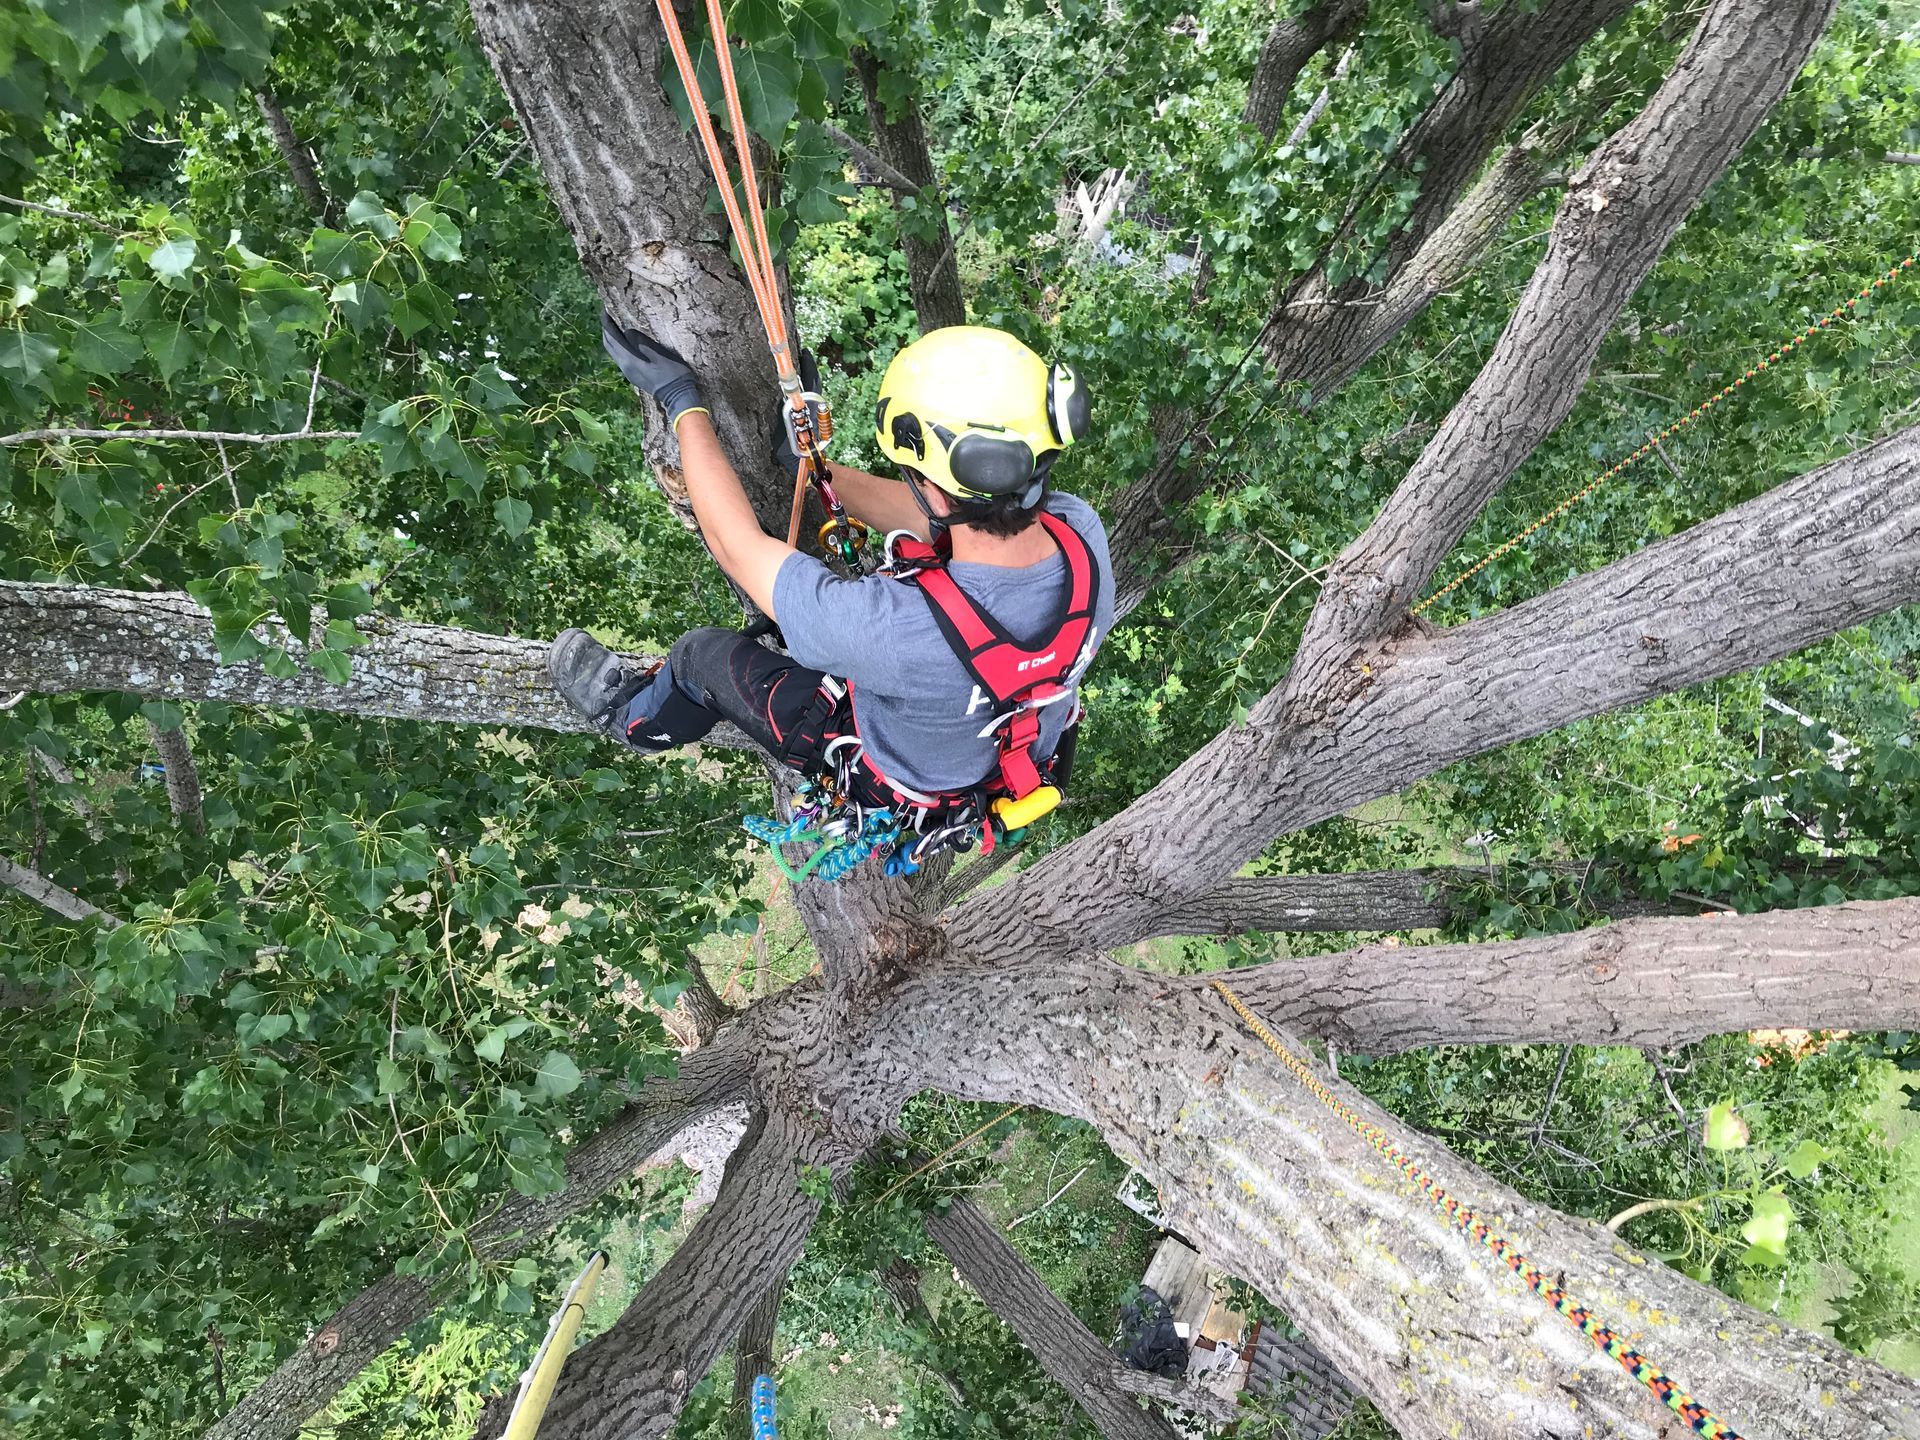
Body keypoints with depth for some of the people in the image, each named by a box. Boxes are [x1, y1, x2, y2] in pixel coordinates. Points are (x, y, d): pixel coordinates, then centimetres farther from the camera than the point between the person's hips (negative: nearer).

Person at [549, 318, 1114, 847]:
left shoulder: (898, 624, -47)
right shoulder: (1082, 528, -29)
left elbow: (736, 544, -29)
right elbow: (923, 516, -10)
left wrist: (683, 404, -17)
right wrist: (810, 462, 0)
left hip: (908, 791, -5)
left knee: (702, 652, 14)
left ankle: (636, 717, 48)